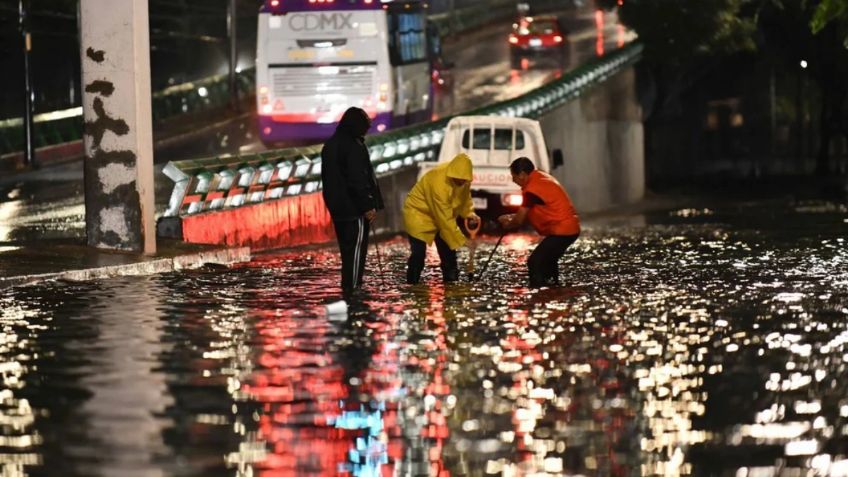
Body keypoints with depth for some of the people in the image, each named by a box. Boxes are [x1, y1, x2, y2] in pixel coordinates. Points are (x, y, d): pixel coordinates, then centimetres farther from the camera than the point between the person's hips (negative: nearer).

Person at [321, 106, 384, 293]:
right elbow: (358, 180, -20)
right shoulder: (353, 147, -16)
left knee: (346, 248, 13)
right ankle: (352, 287, -8)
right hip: (354, 207, -9)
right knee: (356, 247, -6)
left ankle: (348, 285, 16)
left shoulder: (330, 146, 14)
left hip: (338, 207, 9)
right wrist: (368, 206, -17)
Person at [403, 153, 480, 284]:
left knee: (448, 252, 6)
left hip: (441, 215, 8)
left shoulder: (462, 177, -15)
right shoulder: (438, 182, -38)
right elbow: (445, 219, -33)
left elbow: (464, 196, 7)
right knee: (418, 254, -15)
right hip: (418, 212, -8)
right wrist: (461, 240, -29)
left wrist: (469, 213, -12)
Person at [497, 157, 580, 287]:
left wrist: (507, 225, 11)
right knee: (547, 260, 25)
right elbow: (529, 212, 24)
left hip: (561, 231, -10)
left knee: (535, 263, -12)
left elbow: (519, 221, -9)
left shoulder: (532, 189, -17)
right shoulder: (542, 178, 14)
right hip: (571, 228, 10)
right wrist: (512, 217, 17)